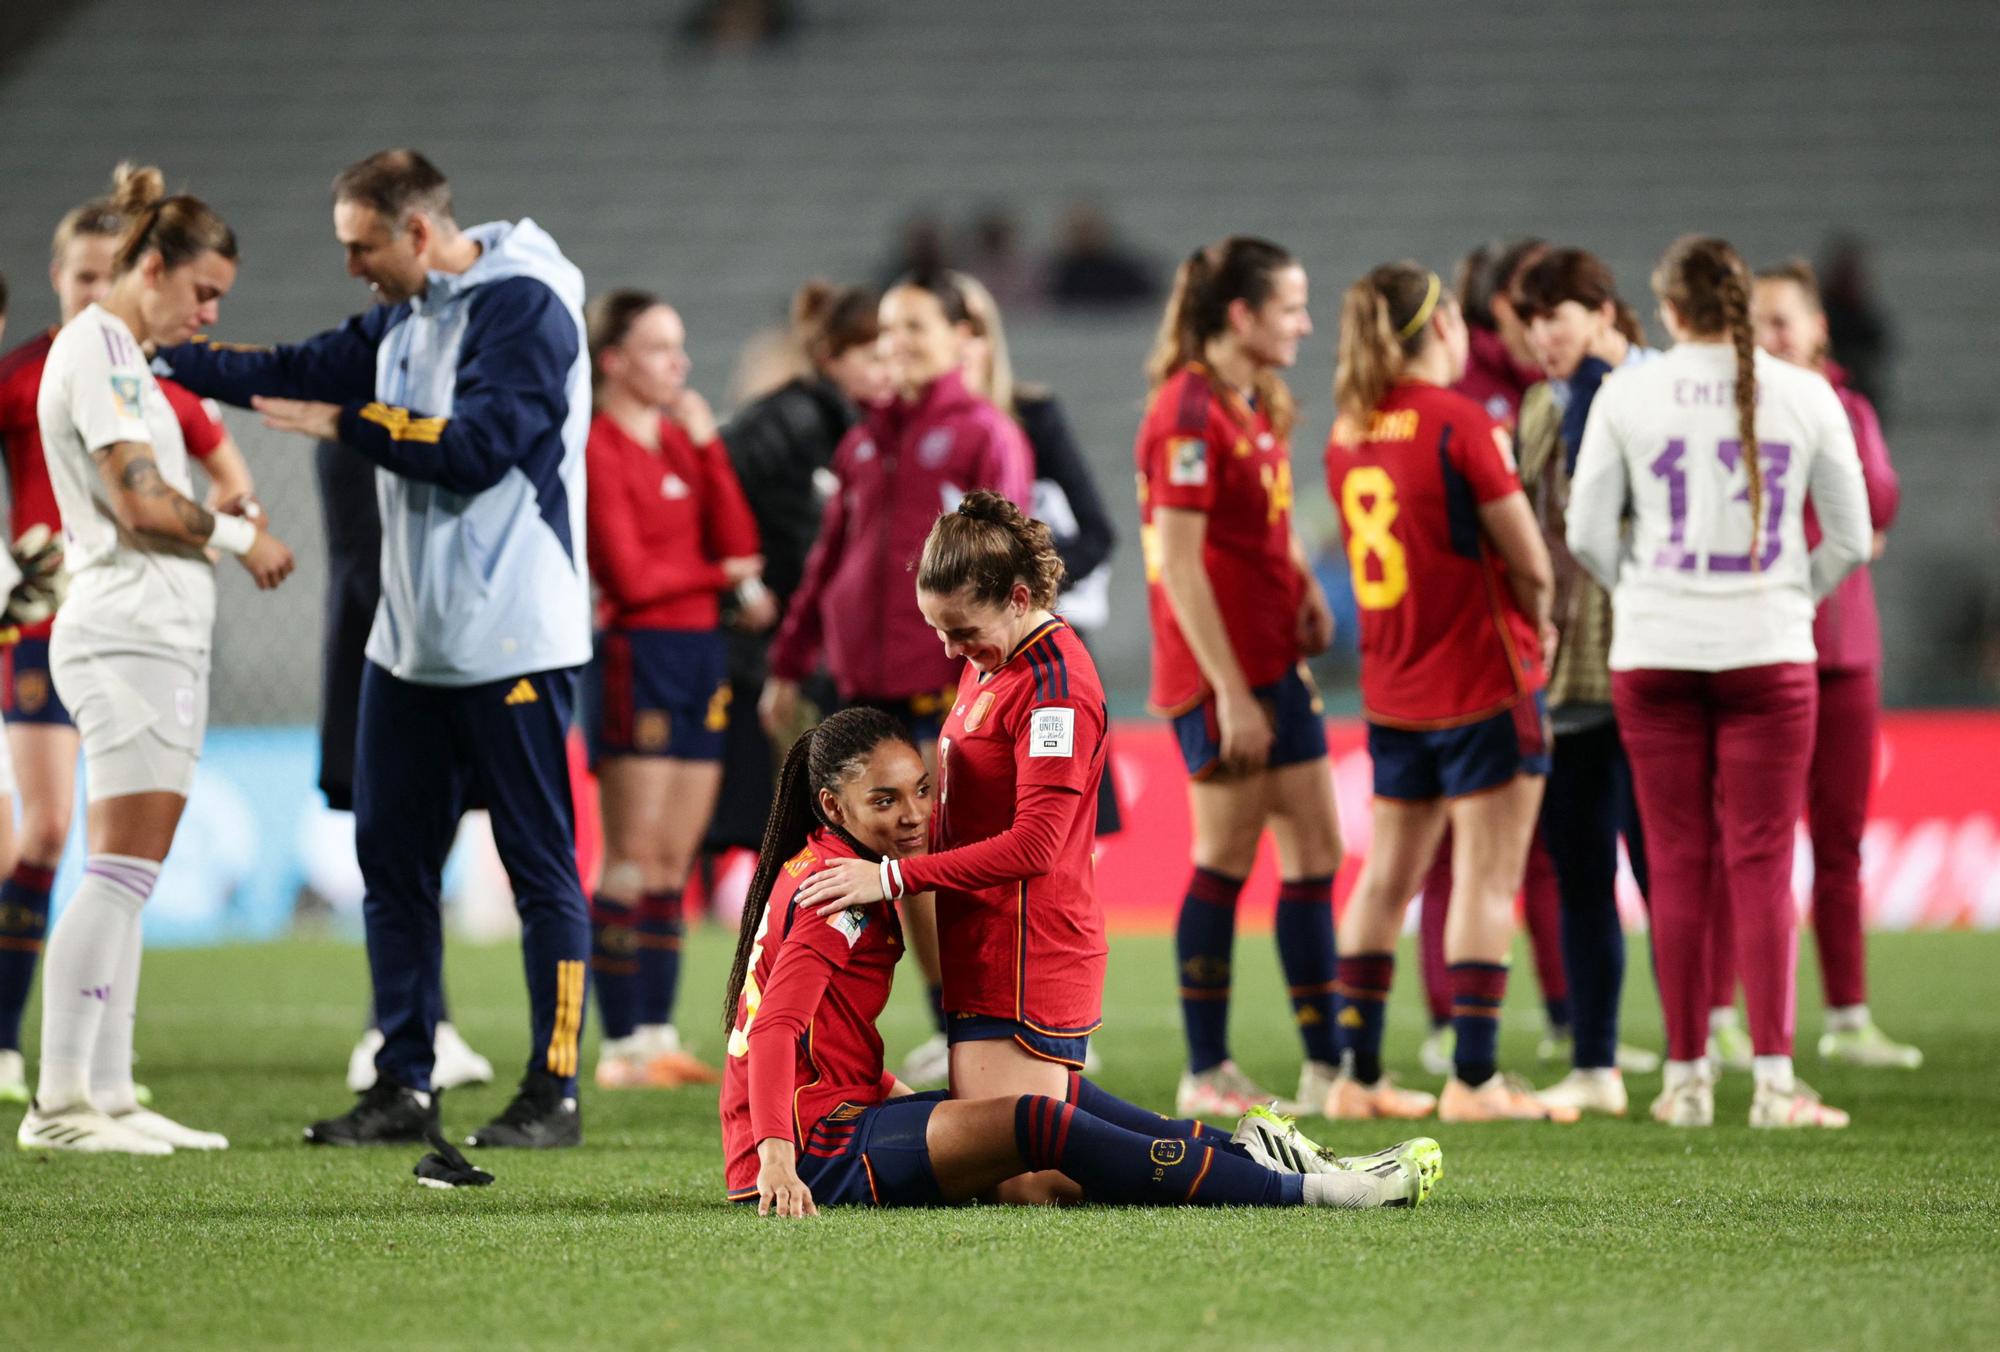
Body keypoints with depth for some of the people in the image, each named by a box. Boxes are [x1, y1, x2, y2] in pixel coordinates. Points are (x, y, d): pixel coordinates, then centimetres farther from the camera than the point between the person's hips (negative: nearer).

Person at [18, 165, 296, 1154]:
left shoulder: (121, 354, 21)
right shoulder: (97, 348, -10)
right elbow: (140, 504, -17)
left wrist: (228, 526, 7)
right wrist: (238, 535, -4)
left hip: (156, 639, 10)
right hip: (126, 636, -10)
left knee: (126, 876, 7)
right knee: (122, 868, -13)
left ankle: (109, 1096, 6)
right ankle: (58, 1101, -14)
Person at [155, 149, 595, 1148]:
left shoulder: (524, 308, -13)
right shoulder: (405, 316, 14)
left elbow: (481, 444, -22)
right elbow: (302, 374, 16)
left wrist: (345, 424, -16)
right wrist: (170, 359, 9)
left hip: (510, 642, -9)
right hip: (412, 641, 9)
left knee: (540, 867, -3)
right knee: (391, 858, 9)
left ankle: (553, 1094, 1)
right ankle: (403, 1087, 14)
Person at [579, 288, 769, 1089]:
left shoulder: (682, 439, 15)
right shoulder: (596, 449, -8)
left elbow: (738, 541, 5)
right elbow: (631, 575, -13)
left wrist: (706, 444, -2)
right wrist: (725, 574, -1)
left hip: (699, 656, 7)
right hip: (634, 654, -7)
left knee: (673, 864, 8)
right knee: (633, 863, -7)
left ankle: (658, 1033, 11)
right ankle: (621, 1045, -5)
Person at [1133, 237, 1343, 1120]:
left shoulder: (1255, 406, 13)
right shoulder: (1190, 412, -15)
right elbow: (1179, 563, -19)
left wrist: (1306, 585, 5)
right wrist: (1231, 694, -21)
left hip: (1274, 664, 9)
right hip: (1219, 674, -9)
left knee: (1315, 854, 7)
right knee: (1225, 862, -3)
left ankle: (1327, 1068, 11)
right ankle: (1207, 1074, 4)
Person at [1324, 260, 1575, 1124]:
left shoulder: (1346, 433, 7)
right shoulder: (1458, 421, -14)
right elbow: (1529, 562, -12)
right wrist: (1535, 624, 10)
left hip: (1392, 687, 7)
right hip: (1480, 676, -7)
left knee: (1388, 876, 12)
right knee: (1487, 877, -3)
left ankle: (1356, 1073, 14)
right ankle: (1473, 1078, -4)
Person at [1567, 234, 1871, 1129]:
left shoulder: (1625, 395, -2)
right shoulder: (1805, 396, 0)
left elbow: (1587, 534, -1)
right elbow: (1851, 540, 3)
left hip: (1654, 651, 0)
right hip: (1767, 651, 0)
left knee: (1676, 864, 6)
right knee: (1762, 863, 1)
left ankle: (1686, 1078, 9)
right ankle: (1774, 1079, -4)